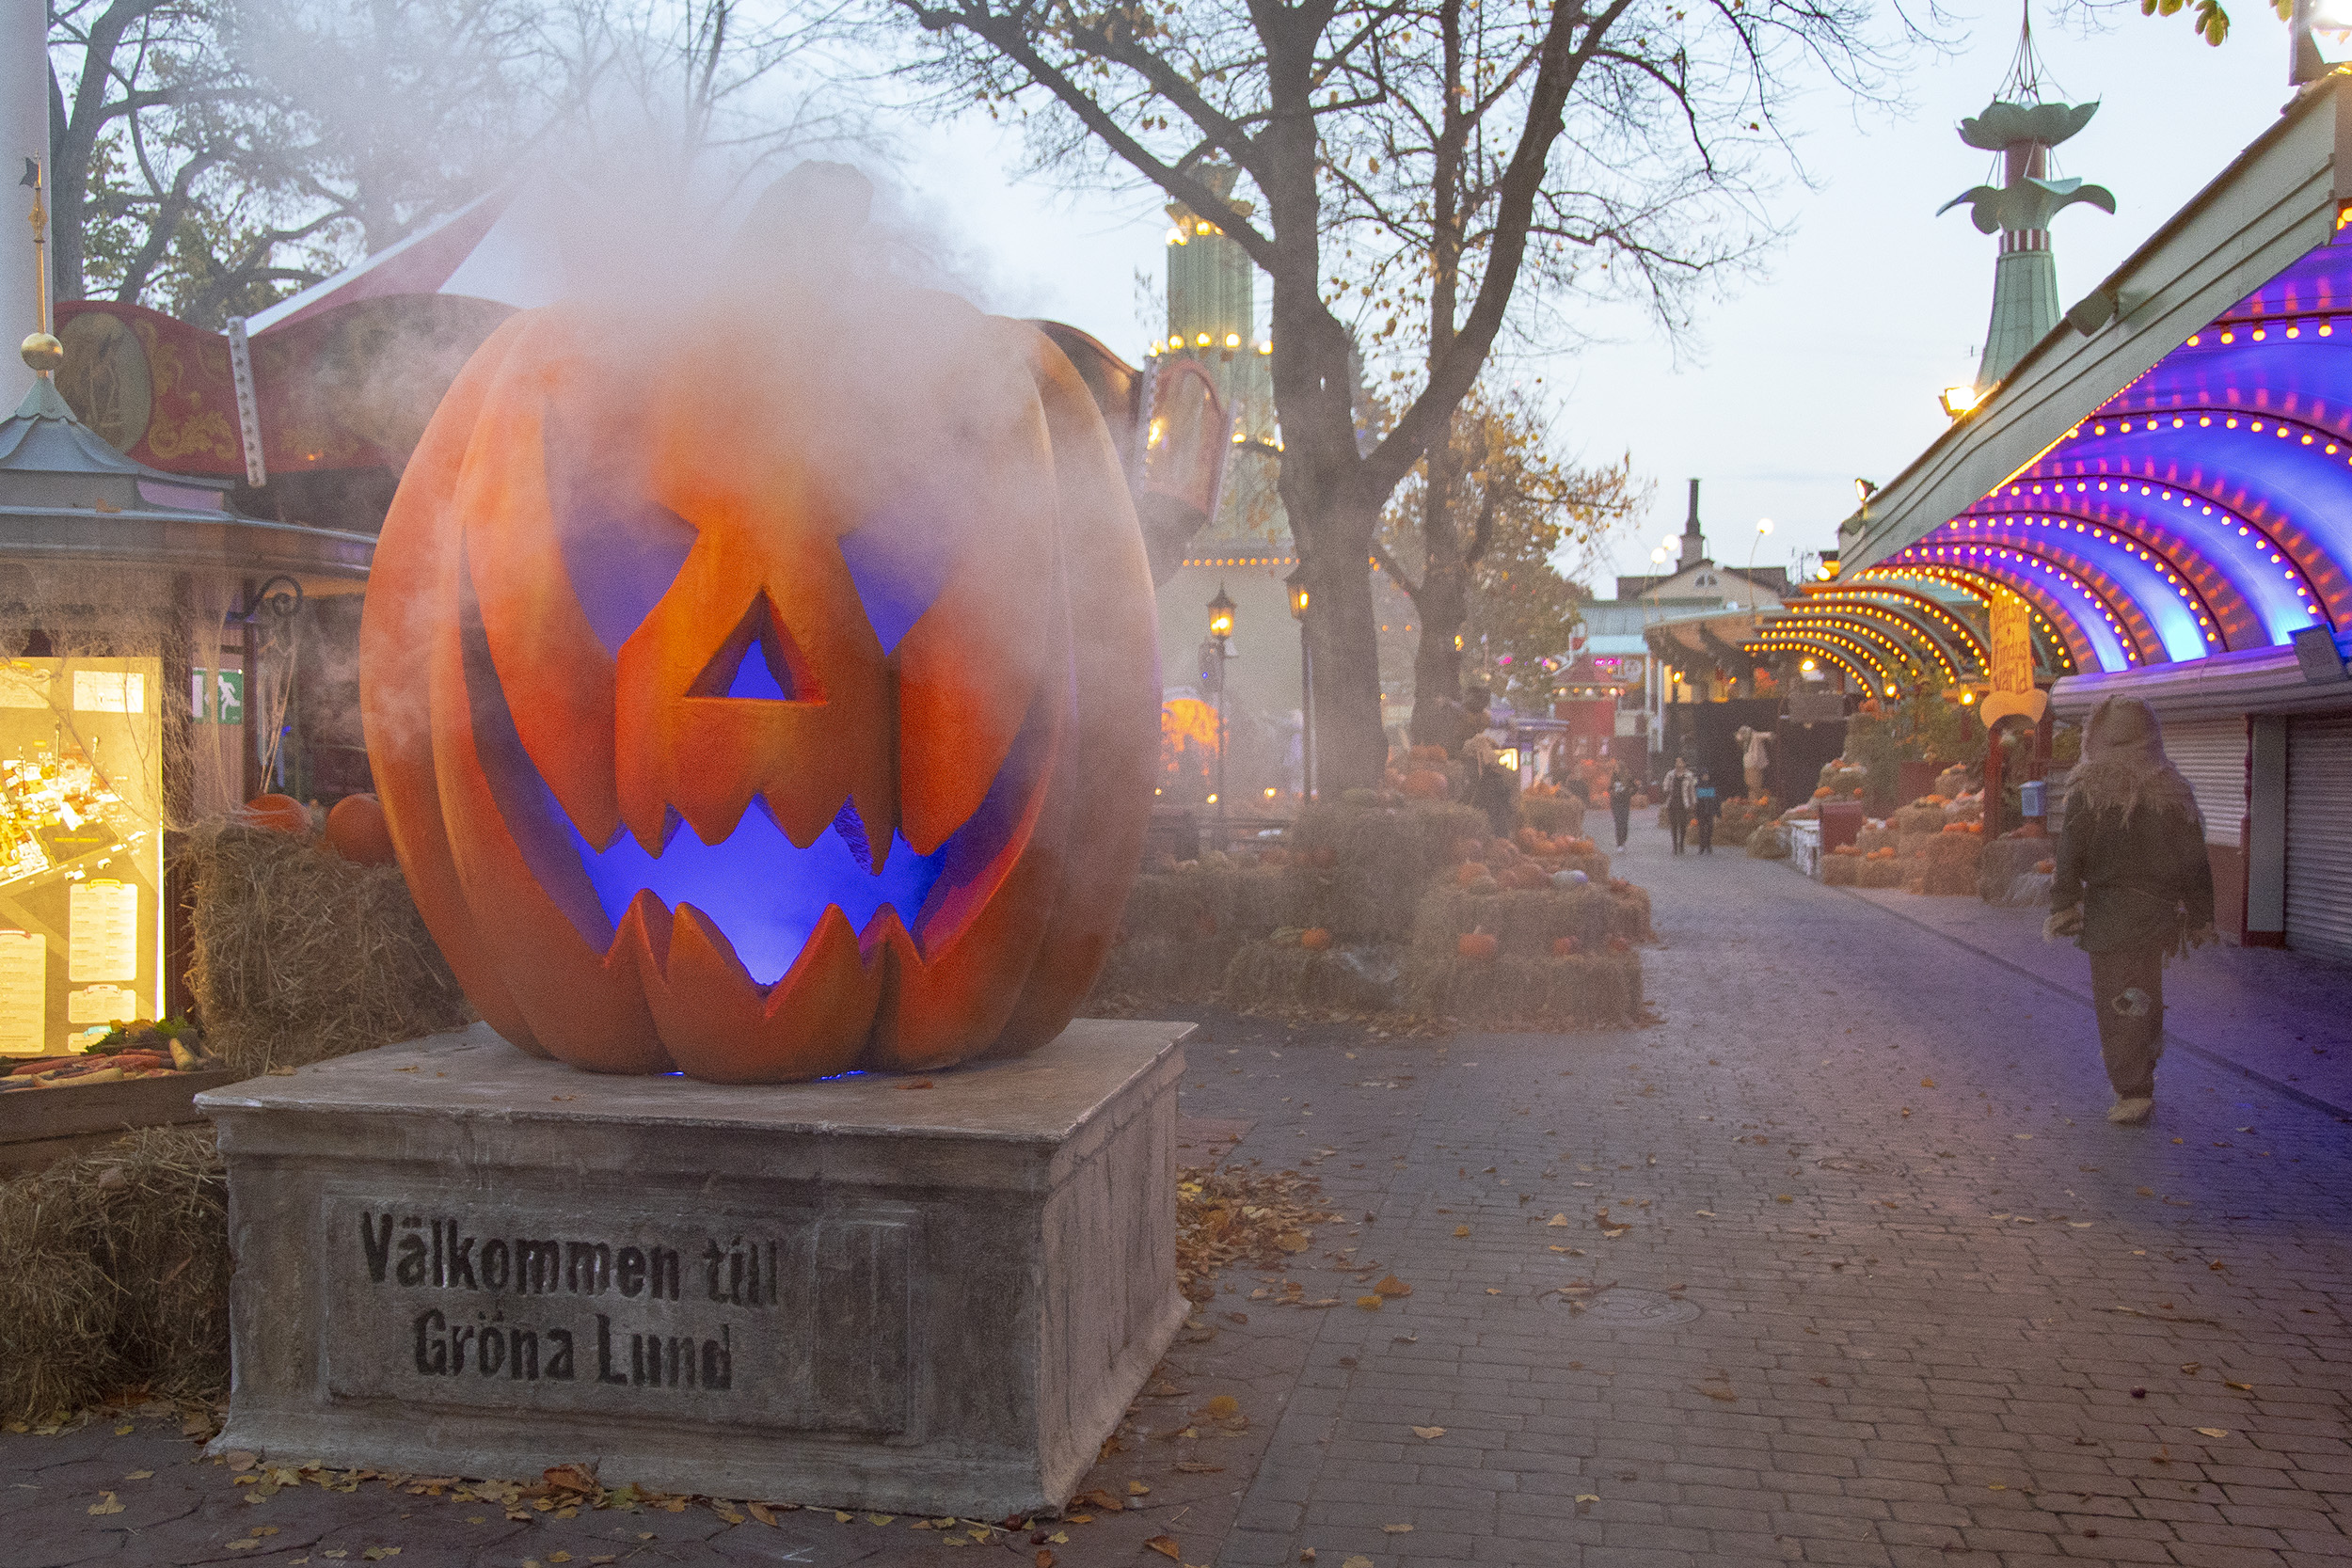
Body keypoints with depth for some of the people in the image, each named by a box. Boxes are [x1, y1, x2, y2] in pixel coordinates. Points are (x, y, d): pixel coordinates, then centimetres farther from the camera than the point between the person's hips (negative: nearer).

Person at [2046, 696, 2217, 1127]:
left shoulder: (2088, 789, -7)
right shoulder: (2173, 789, 5)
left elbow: (2070, 855, -8)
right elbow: (2196, 859, 8)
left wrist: (2062, 906, -1)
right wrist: (2200, 916, 14)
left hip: (2110, 913, -5)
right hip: (2159, 910, 5)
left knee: (2115, 1002, 0)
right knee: (2146, 1000, 17)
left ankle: (2133, 1091, -3)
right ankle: (2140, 1084, 26)